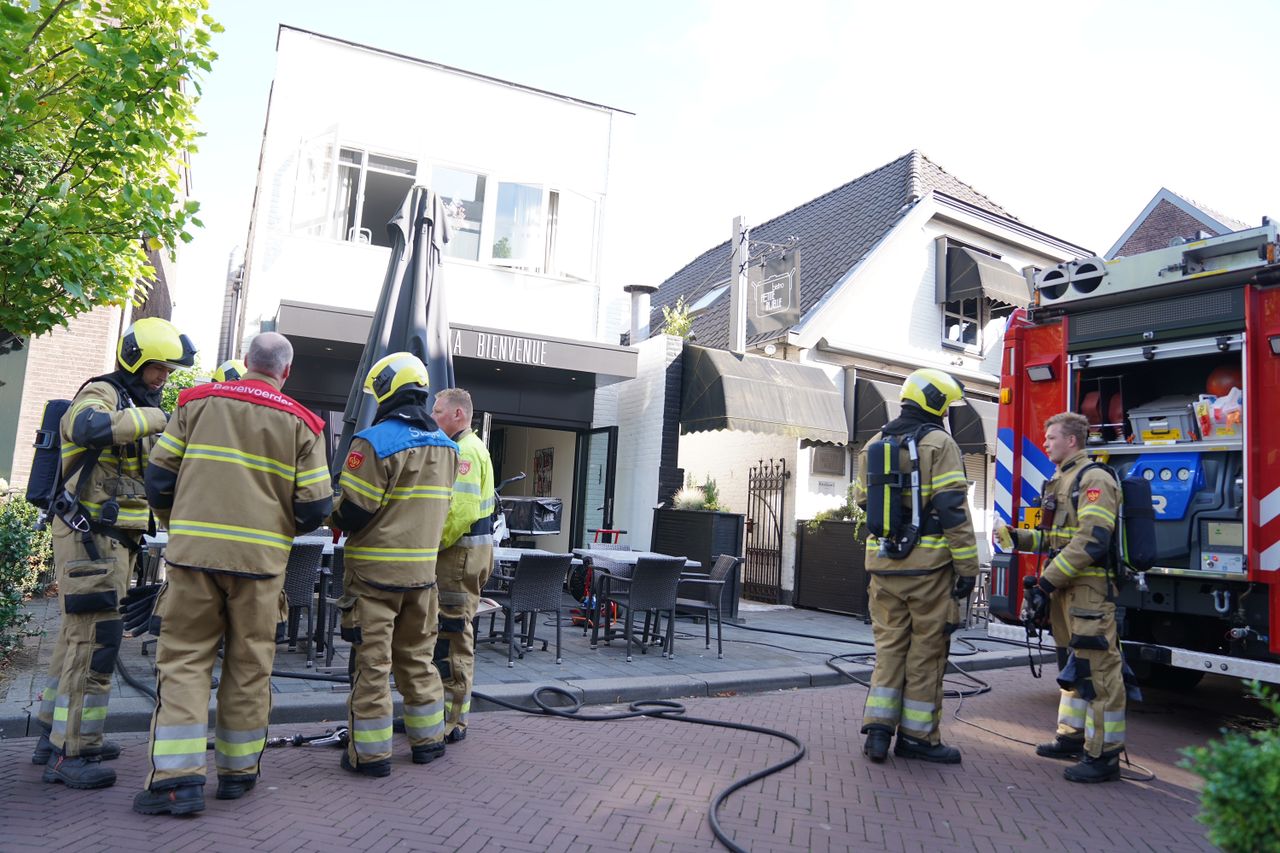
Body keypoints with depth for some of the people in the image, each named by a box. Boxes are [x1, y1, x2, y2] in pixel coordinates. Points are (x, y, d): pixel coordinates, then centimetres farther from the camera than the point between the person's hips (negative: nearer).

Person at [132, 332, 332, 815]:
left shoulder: (198, 403, 5)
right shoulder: (301, 424, 1)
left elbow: (159, 477, 6)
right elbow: (314, 508, -2)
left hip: (193, 551, 1)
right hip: (260, 558, 0)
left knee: (184, 658, 7)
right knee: (248, 666, 10)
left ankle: (177, 777, 1)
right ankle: (237, 771, 20)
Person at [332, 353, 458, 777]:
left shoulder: (375, 441, -16)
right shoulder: (446, 446, 7)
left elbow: (352, 512, -16)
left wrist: (335, 516, 5)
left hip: (374, 571, -6)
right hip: (422, 571, 6)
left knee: (372, 662, 4)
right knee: (417, 657, 18)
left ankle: (370, 752, 13)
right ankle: (428, 740, 26)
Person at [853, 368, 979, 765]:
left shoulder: (873, 445, 12)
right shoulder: (938, 443, -7)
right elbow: (953, 509, -13)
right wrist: (967, 565, -11)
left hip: (883, 564, 5)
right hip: (929, 564, -5)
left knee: (889, 645, 13)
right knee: (926, 649, 6)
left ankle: (878, 727, 8)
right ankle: (917, 735, 14)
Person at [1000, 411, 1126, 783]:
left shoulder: (1093, 480, -13)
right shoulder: (1061, 481, 18)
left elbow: (1091, 542, -23)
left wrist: (1048, 581, -23)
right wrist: (1020, 537, 9)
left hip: (1090, 589, -10)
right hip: (1065, 590, 10)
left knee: (1097, 670, -5)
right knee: (1071, 665, 18)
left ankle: (1103, 755, 2)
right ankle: (1073, 736, 29)